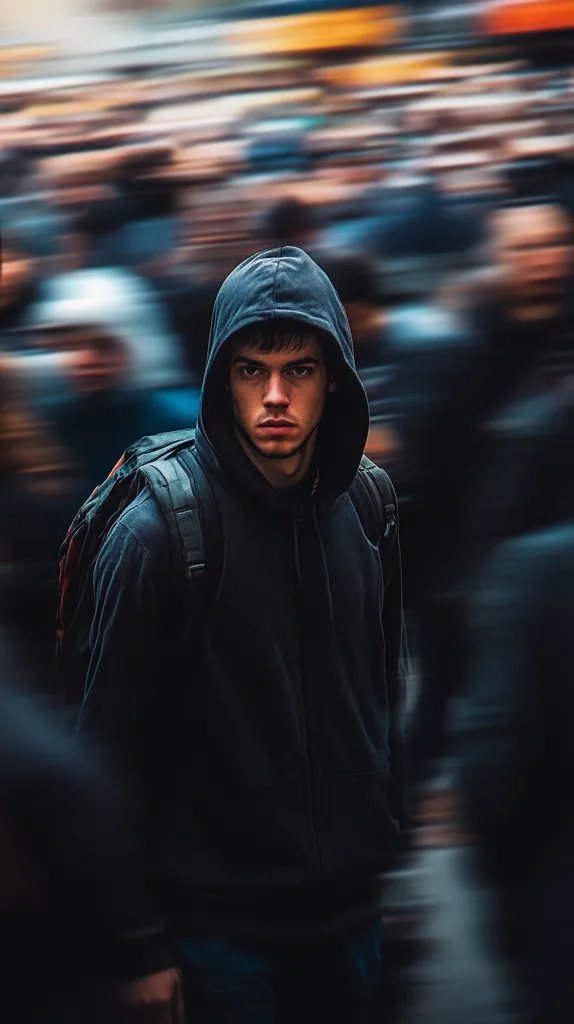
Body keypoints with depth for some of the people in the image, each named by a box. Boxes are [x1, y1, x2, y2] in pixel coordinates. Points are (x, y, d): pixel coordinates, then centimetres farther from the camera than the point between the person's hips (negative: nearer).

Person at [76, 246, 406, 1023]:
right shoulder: (158, 530, -13)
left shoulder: (365, 513, 2)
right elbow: (114, 747, -11)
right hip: (221, 927, -5)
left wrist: (394, 853, 13)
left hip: (352, 915, 5)